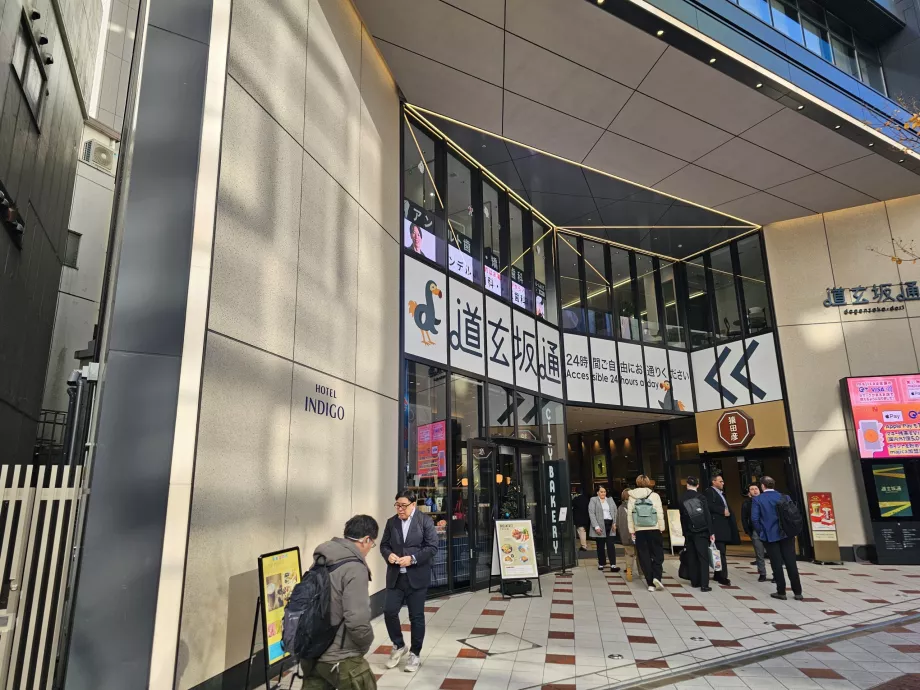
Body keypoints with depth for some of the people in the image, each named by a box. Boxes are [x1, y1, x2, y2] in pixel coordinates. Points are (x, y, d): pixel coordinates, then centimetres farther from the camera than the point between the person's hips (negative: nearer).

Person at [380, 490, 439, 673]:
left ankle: (415, 654, 24)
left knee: (416, 616, 6)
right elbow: (384, 545, 11)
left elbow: (432, 547, -10)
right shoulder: (391, 522, 7)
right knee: (389, 611, -1)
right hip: (395, 576, 4)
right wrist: (388, 555, -11)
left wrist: (413, 559, -21)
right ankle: (398, 646, 25)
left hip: (417, 576, -3)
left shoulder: (425, 521, -7)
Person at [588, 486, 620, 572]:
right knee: (600, 546, 7)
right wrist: (596, 526, -14)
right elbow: (591, 514, -6)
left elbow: (615, 511, 10)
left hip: (610, 525, 2)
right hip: (599, 526, -2)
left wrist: (615, 523, -3)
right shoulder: (593, 500, 1)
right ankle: (601, 564, 20)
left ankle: (613, 565, -7)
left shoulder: (610, 499, 14)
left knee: (611, 545, -5)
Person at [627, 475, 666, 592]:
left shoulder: (632, 497, 0)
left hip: (639, 531, 1)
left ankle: (650, 583, 8)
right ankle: (656, 577, -8)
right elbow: (660, 513, -6)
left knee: (644, 557, 7)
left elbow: (629, 514, -1)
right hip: (654, 529, -1)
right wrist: (661, 528, 3)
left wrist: (631, 530, 6)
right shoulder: (654, 495, -5)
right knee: (658, 554, 11)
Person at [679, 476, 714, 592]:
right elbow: (707, 516, -8)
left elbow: (682, 518, 5)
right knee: (703, 557, -2)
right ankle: (704, 585, -8)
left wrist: (685, 533, 11)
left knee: (692, 557, 12)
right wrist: (711, 532, -4)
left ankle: (695, 581, 16)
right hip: (701, 532, -3)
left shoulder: (682, 499, 3)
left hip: (689, 532, 3)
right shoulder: (701, 497, -6)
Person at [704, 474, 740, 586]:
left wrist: (728, 512, 4)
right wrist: (723, 511, -17)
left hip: (724, 525, 9)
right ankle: (723, 577, -9)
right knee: (721, 552, -11)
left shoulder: (721, 493, 22)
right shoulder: (709, 491, -7)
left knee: (721, 551, 12)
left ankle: (717, 575, 19)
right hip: (717, 525, -9)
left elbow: (725, 506, 23)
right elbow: (710, 506, -19)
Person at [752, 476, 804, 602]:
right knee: (791, 563, 5)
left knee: (777, 564, 3)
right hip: (787, 534, 3)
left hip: (770, 535, -3)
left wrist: (761, 532, 3)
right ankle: (797, 592, 9)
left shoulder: (758, 499, -6)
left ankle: (781, 592, 6)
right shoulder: (784, 497, 2)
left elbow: (755, 518, -11)